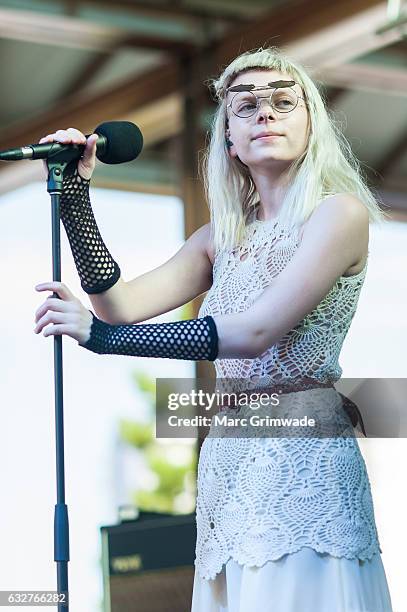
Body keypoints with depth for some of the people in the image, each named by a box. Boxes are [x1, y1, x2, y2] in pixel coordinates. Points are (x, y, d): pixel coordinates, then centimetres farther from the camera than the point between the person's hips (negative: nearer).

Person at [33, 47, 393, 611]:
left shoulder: (338, 212, -7)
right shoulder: (223, 234, 14)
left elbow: (259, 331, -17)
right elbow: (123, 304, 6)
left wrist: (102, 335, -17)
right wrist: (75, 196, -1)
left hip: (303, 455, -6)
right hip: (227, 454, 6)